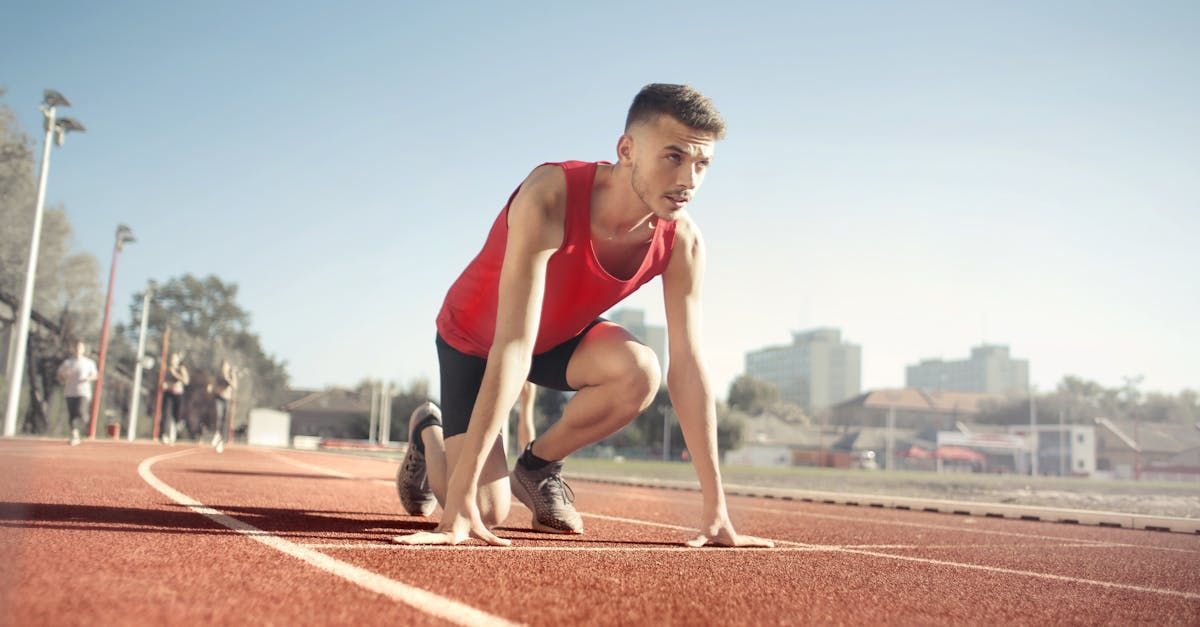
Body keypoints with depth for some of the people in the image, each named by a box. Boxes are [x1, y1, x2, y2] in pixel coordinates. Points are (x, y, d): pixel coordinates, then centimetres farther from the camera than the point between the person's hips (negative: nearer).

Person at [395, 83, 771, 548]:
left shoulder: (682, 241, -22)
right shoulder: (550, 198, -38)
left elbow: (687, 367, -20)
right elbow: (512, 349, -43)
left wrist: (715, 510, -22)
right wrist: (460, 502, -44)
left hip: (561, 337, 4)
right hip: (472, 338, -4)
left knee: (640, 371, -29)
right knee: (486, 511, -15)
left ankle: (538, 467, 1)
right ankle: (428, 433, 22)